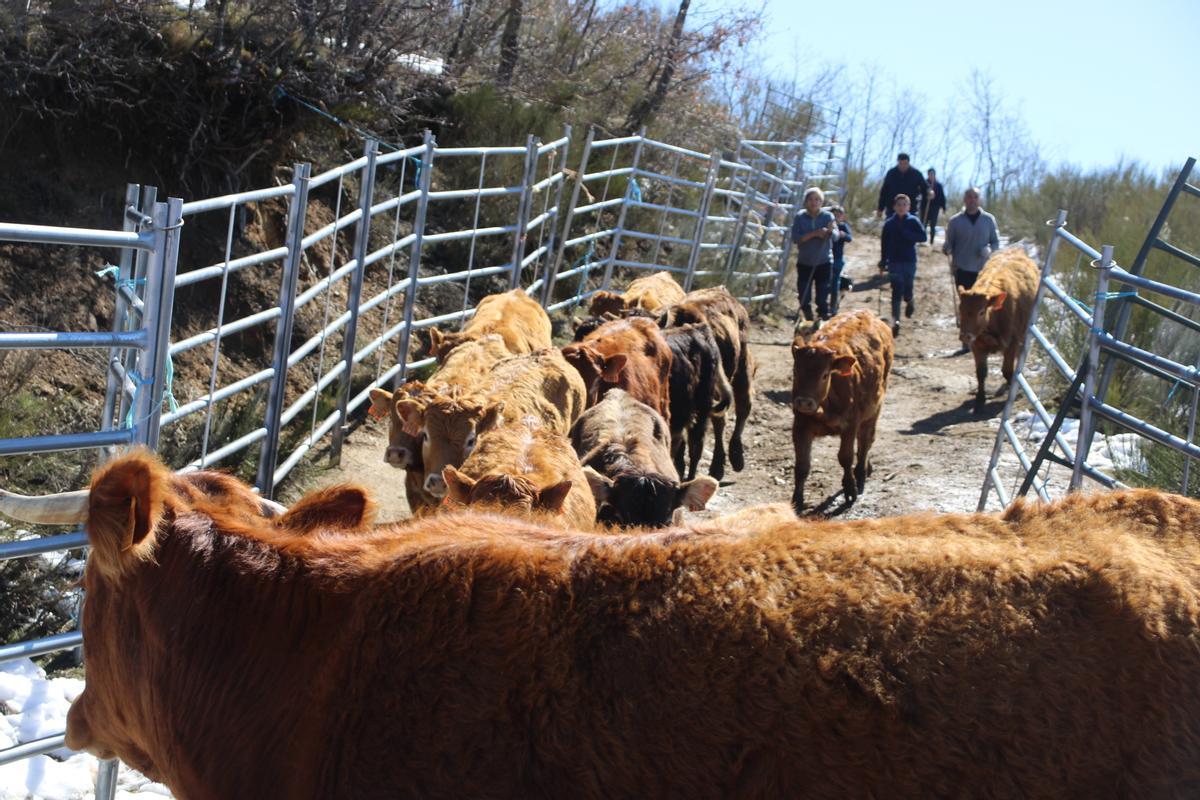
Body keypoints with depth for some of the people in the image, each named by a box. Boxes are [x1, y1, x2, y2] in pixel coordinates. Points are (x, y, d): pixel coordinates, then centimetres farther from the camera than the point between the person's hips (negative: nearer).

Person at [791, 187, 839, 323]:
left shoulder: (828, 216, -2)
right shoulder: (800, 217, -1)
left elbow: (835, 237, -13)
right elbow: (795, 237, -11)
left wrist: (830, 231, -36)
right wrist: (814, 233, -21)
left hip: (823, 262, -1)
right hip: (804, 262, 1)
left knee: (823, 297, -4)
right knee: (804, 297, 4)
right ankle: (809, 321, 20)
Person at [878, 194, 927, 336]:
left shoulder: (913, 221, -1)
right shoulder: (889, 223, 2)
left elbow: (923, 237, -11)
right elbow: (884, 244, 6)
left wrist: (906, 233, -20)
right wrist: (883, 263, 7)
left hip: (910, 261, 0)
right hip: (894, 261, 0)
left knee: (907, 290, 5)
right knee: (896, 290, -6)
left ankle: (909, 302, 41)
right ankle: (895, 321, -8)